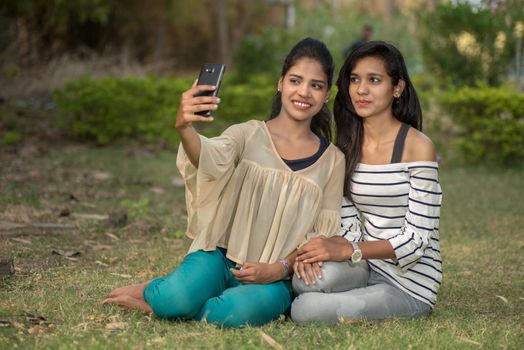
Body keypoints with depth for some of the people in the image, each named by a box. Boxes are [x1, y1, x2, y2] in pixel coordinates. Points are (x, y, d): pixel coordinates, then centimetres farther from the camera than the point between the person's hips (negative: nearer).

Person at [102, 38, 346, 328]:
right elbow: (213, 160, -20)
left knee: (237, 312, -34)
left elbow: (323, 232, 5)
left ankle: (156, 301, -5)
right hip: (220, 258, -1)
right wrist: (184, 129, -43)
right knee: (175, 300, -32)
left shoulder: (333, 161, 6)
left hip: (272, 278, 1)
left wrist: (280, 268, -12)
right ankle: (156, 291, 5)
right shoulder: (248, 135, 2)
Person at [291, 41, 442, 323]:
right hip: (366, 267, 5)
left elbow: (417, 239, -15)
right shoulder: (347, 146, 8)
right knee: (314, 277, -31)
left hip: (408, 286, -5)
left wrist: (347, 250, -23)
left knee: (306, 310, -25)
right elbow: (349, 226, 5)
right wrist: (324, 247, -18)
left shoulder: (417, 146, -12)